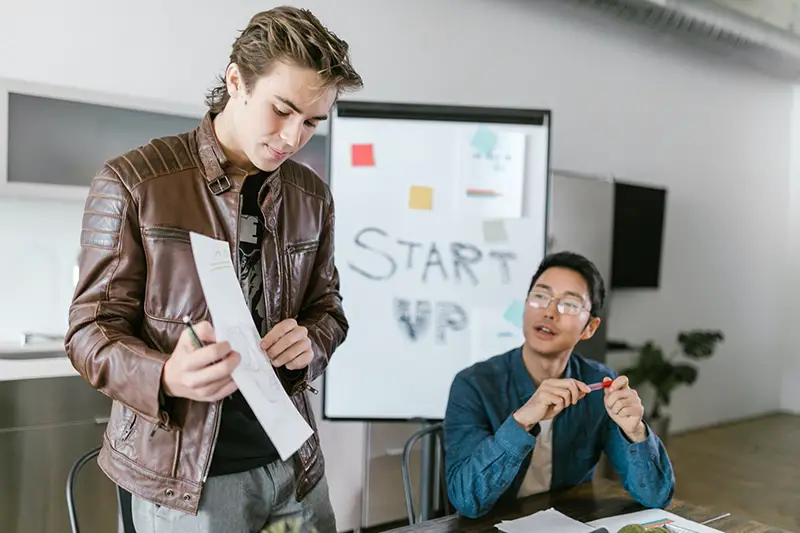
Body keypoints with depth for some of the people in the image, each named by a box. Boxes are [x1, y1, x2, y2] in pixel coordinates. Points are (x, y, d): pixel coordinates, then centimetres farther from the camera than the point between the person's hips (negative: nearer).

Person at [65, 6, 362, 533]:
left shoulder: (312, 195, 4)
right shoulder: (133, 182, -10)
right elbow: (92, 330, -8)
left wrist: (311, 344, -11)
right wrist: (166, 377, -28)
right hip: (184, 471, -4)